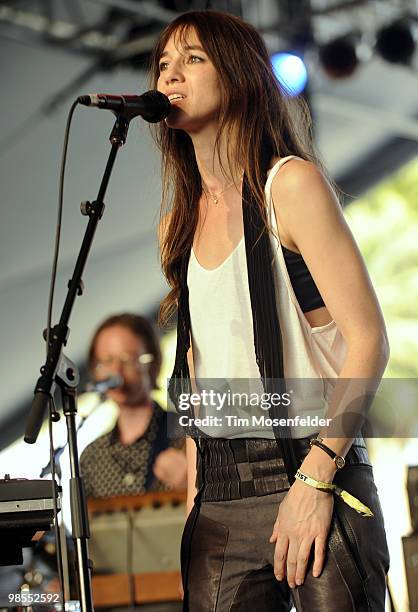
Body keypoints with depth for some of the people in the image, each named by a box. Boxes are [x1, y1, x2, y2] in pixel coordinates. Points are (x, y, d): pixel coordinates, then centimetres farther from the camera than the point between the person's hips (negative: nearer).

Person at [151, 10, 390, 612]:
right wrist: (193, 491, 11)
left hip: (314, 472, -6)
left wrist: (315, 478, -16)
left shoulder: (290, 182, -5)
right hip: (219, 499, 6)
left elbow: (368, 339, -11)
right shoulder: (179, 222, 14)